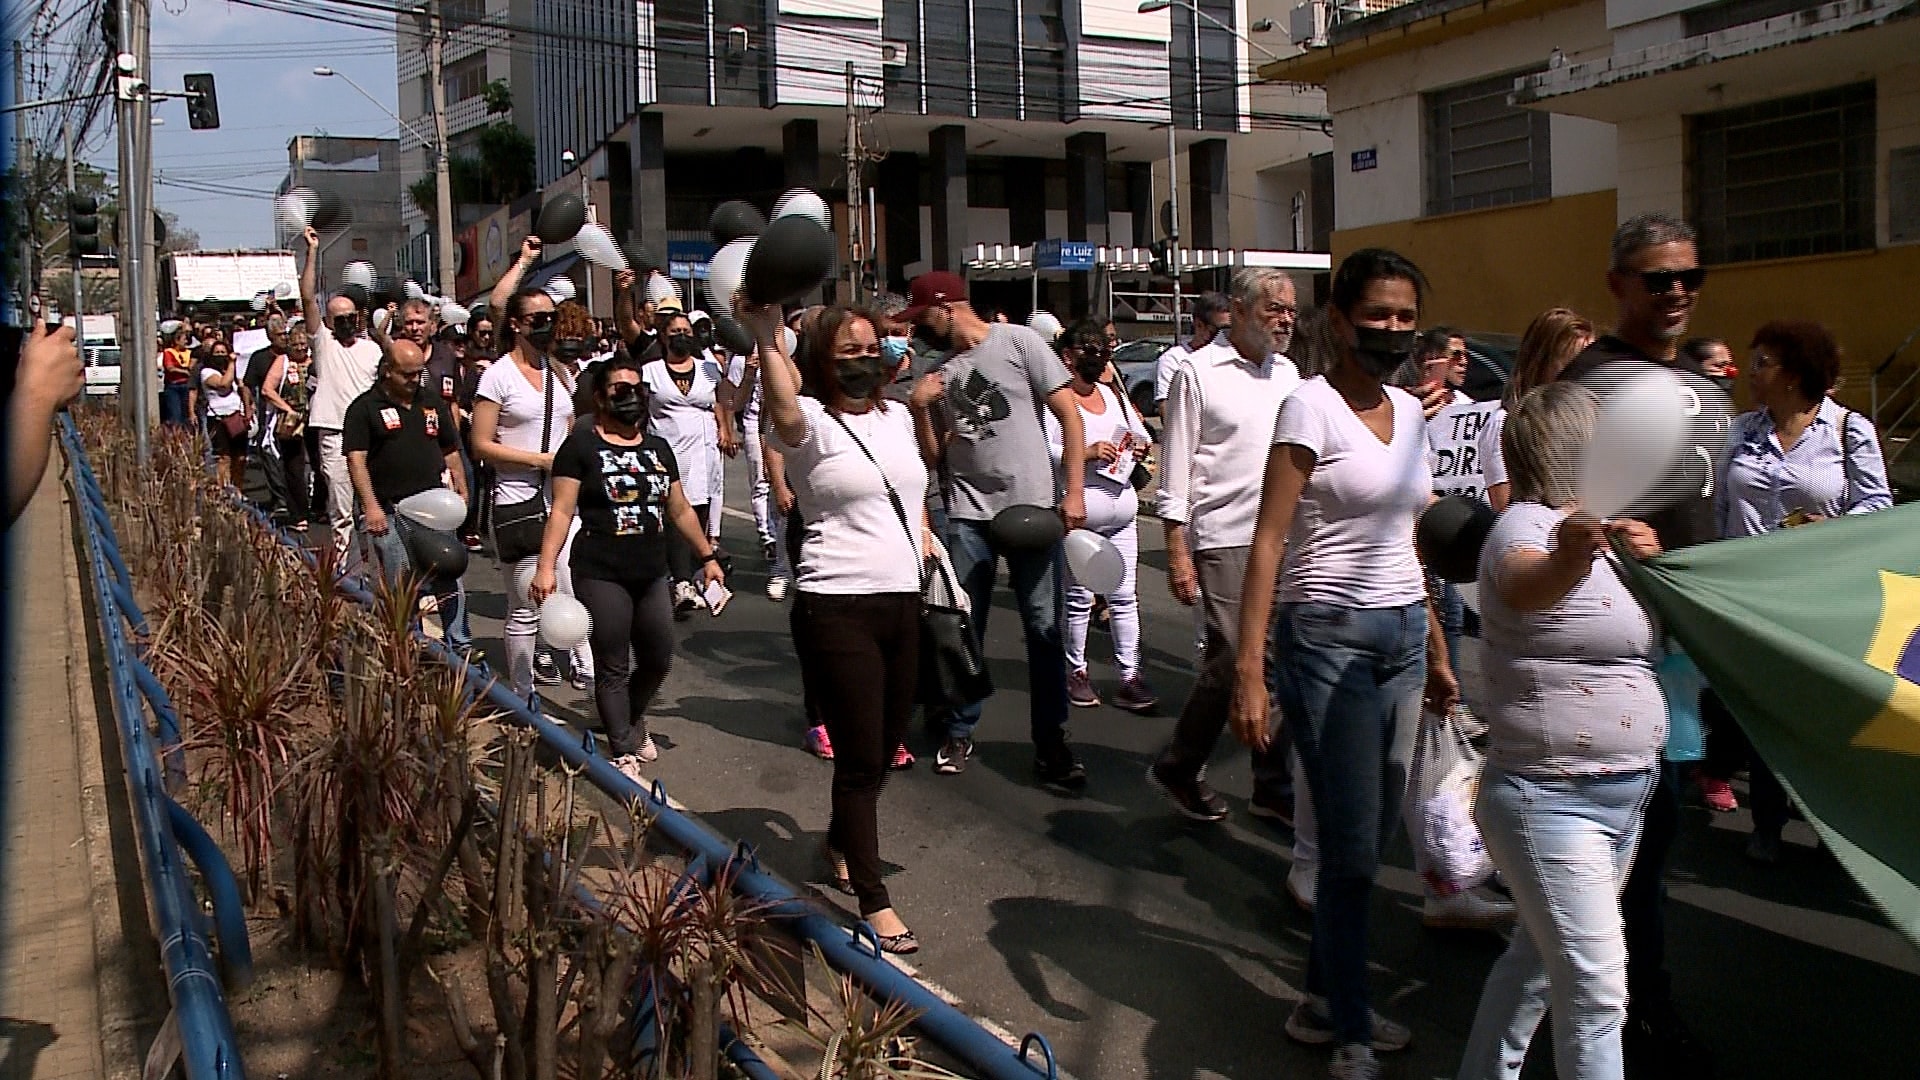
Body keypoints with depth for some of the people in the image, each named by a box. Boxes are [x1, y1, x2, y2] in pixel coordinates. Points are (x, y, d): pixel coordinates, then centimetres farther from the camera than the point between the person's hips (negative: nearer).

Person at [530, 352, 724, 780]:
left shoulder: (658, 447, 12)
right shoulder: (581, 445, -5)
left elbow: (680, 510, 20)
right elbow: (562, 510, -9)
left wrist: (707, 556, 19)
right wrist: (546, 565, -17)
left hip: (652, 574, 6)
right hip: (601, 575, -6)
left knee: (659, 660, 14)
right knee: (613, 668, 2)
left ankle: (633, 720, 41)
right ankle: (624, 753, 13)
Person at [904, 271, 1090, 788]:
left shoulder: (1017, 342, -2)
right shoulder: (938, 371, 11)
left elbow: (1069, 414, -4)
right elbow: (933, 459, 12)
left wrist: (1073, 492, -10)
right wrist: (920, 410, -5)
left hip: (1034, 507, -4)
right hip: (968, 515, 4)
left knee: (1044, 629, -1)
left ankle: (1051, 743, 8)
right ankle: (959, 734, 21)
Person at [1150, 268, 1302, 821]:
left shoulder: (1288, 372, 15)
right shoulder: (1198, 372, -4)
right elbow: (1176, 469, -6)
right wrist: (1177, 551, -11)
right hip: (1226, 540, -6)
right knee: (1232, 661, -8)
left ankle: (1275, 786, 17)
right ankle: (1177, 768, 12)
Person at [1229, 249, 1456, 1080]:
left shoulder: (1409, 410, 11)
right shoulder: (1312, 406, -10)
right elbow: (1268, 541, -15)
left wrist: (1436, 651, 19)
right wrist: (1250, 671, -21)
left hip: (1402, 637, 7)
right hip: (1330, 638, -7)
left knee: (1371, 836, 12)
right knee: (1352, 846, 0)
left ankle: (1324, 1001, 30)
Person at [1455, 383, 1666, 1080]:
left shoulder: (1599, 530, 14)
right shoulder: (1526, 529, -15)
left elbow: (1662, 628, 23)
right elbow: (1527, 583, -39)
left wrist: (1652, 559, 4)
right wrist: (1567, 560, -62)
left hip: (1624, 798, 9)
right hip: (1549, 799, -9)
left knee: (1539, 957, 21)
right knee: (1596, 994, -8)